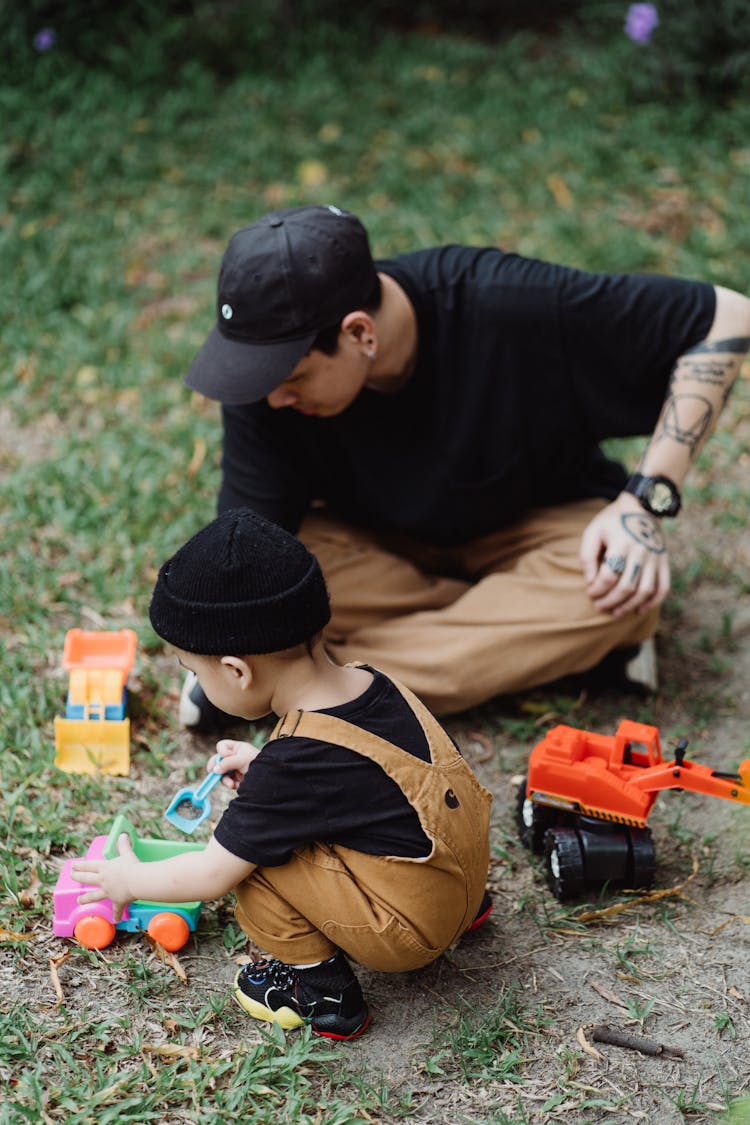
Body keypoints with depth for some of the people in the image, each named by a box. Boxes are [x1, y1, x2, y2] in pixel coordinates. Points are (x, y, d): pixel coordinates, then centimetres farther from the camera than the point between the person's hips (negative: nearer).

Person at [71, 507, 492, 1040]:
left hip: (412, 930, -8)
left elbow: (211, 876, -15)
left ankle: (320, 991, 5)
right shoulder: (370, 683, -5)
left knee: (254, 859, -13)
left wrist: (128, 881, 3)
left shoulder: (291, 767, -26)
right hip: (464, 881, 8)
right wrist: (262, 767, 11)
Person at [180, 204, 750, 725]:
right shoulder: (264, 373, -24)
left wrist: (646, 500, -28)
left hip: (539, 527, -1)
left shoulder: (508, 305, -32)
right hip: (382, 542, 2)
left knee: (626, 593, -35)